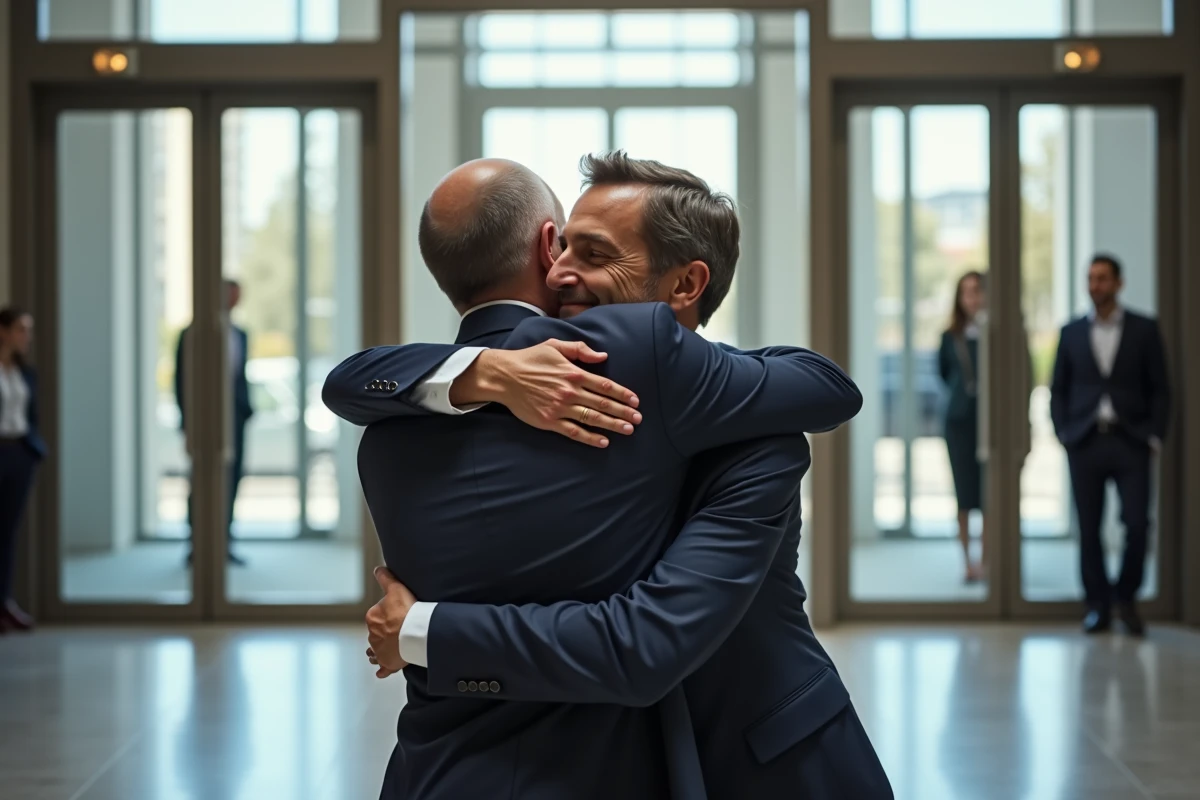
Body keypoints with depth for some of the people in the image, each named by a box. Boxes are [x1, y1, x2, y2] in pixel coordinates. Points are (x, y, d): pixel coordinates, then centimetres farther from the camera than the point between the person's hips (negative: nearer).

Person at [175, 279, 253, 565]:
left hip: (234, 417, 5)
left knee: (231, 480, 5)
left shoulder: (240, 335, 14)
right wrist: (188, 420, -8)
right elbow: (181, 379, -3)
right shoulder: (193, 334, -2)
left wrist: (245, 409, 8)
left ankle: (224, 544, 12)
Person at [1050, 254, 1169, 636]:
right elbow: (1058, 389, 12)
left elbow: (1159, 389, 5)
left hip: (1130, 443, -1)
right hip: (1085, 443, 1)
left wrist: (1153, 436, -4)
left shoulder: (1144, 329, 5)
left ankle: (1126, 597, 13)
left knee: (1137, 524, -7)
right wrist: (1064, 433, 0)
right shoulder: (1072, 332, 10)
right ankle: (1097, 606, 11)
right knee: (1089, 529, 1)